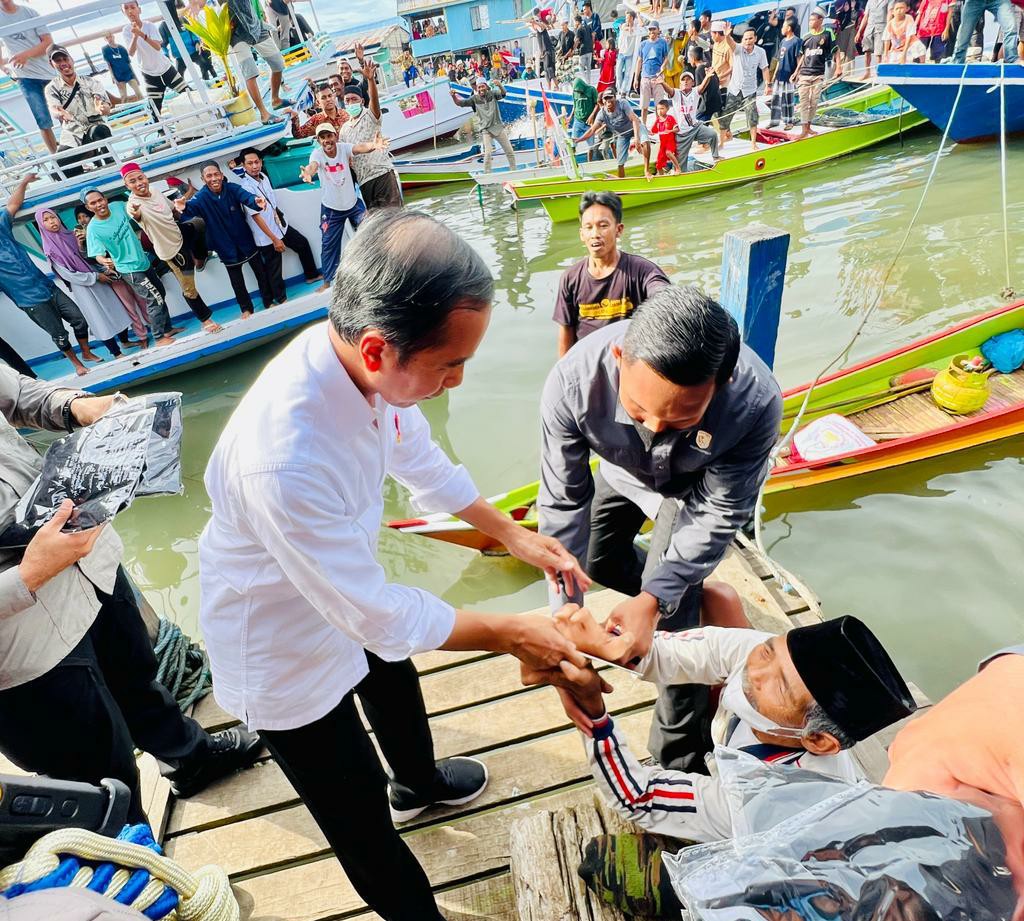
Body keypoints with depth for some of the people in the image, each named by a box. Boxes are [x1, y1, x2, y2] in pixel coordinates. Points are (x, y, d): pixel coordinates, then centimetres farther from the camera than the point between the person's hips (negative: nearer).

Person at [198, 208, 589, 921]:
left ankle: (418, 783, 67)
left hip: (354, 595, 8)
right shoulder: (285, 459, -43)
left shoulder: (367, 359, -22)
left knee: (397, 688, 34)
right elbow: (378, 615, -31)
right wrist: (510, 633, -18)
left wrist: (513, 533, 0)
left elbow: (418, 457, -1)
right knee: (363, 825, 10)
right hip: (285, 653, -8)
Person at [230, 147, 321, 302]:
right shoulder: (245, 187, -21)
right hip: (266, 236, -8)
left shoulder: (264, 176, 1)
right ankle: (281, 299, 20)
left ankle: (311, 275, 41)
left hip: (281, 225, 8)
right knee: (274, 269, 3)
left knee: (303, 244, 22)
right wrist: (274, 239, -25)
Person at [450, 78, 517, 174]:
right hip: (485, 130, -2)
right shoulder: (474, 99, -2)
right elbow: (459, 103, -5)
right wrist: (453, 96, -26)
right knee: (487, 153, -19)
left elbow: (503, 93, -18)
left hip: (498, 127, 2)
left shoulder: (493, 94, -1)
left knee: (510, 152, 7)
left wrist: (499, 85, -40)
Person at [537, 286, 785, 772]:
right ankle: (687, 593, 51)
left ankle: (680, 761, 15)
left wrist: (654, 599, -34)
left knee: (671, 617, -9)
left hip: (693, 487, -3)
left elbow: (719, 515, -26)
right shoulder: (573, 380, -41)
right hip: (621, 470, 3)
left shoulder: (755, 403, -42)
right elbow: (562, 502, -29)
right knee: (599, 564, 21)